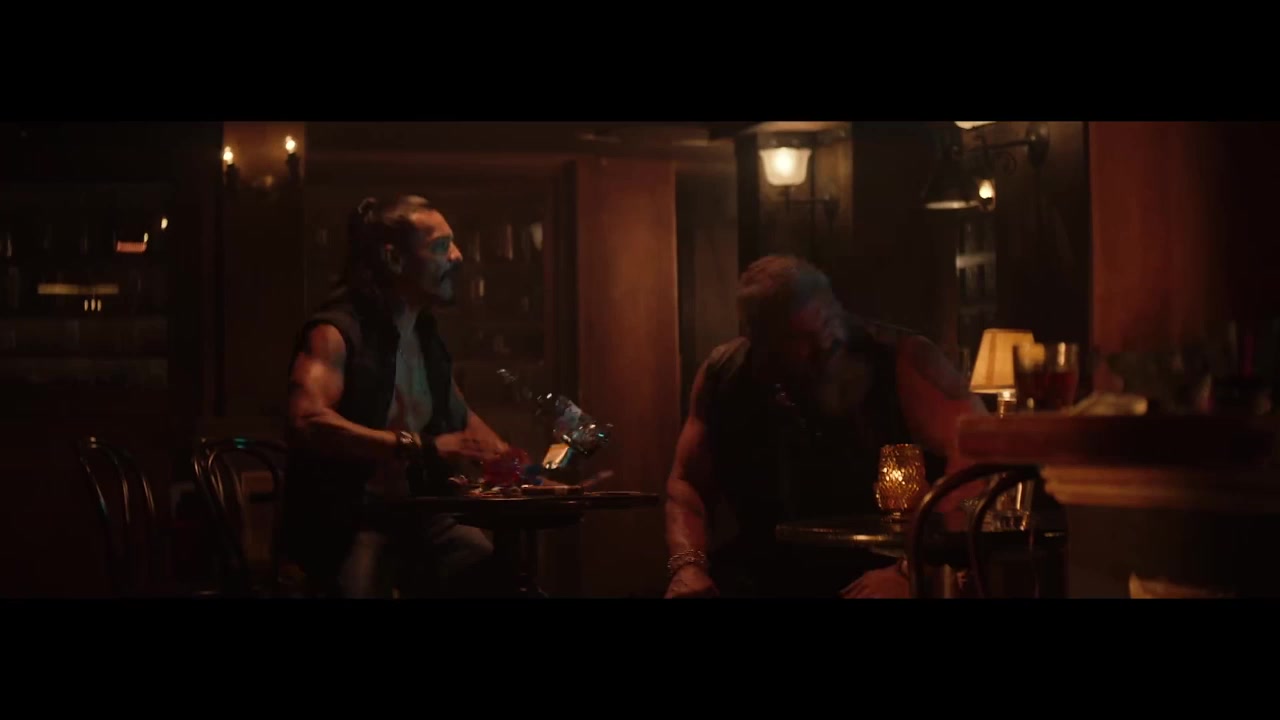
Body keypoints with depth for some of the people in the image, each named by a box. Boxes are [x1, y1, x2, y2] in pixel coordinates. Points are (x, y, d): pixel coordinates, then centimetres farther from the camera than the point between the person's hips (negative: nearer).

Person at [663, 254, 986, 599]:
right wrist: (688, 565, -11)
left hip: (886, 569, -3)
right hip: (768, 573, 3)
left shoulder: (901, 358, -10)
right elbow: (687, 484, 9)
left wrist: (908, 570, -28)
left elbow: (980, 457, -19)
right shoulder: (725, 375, 3)